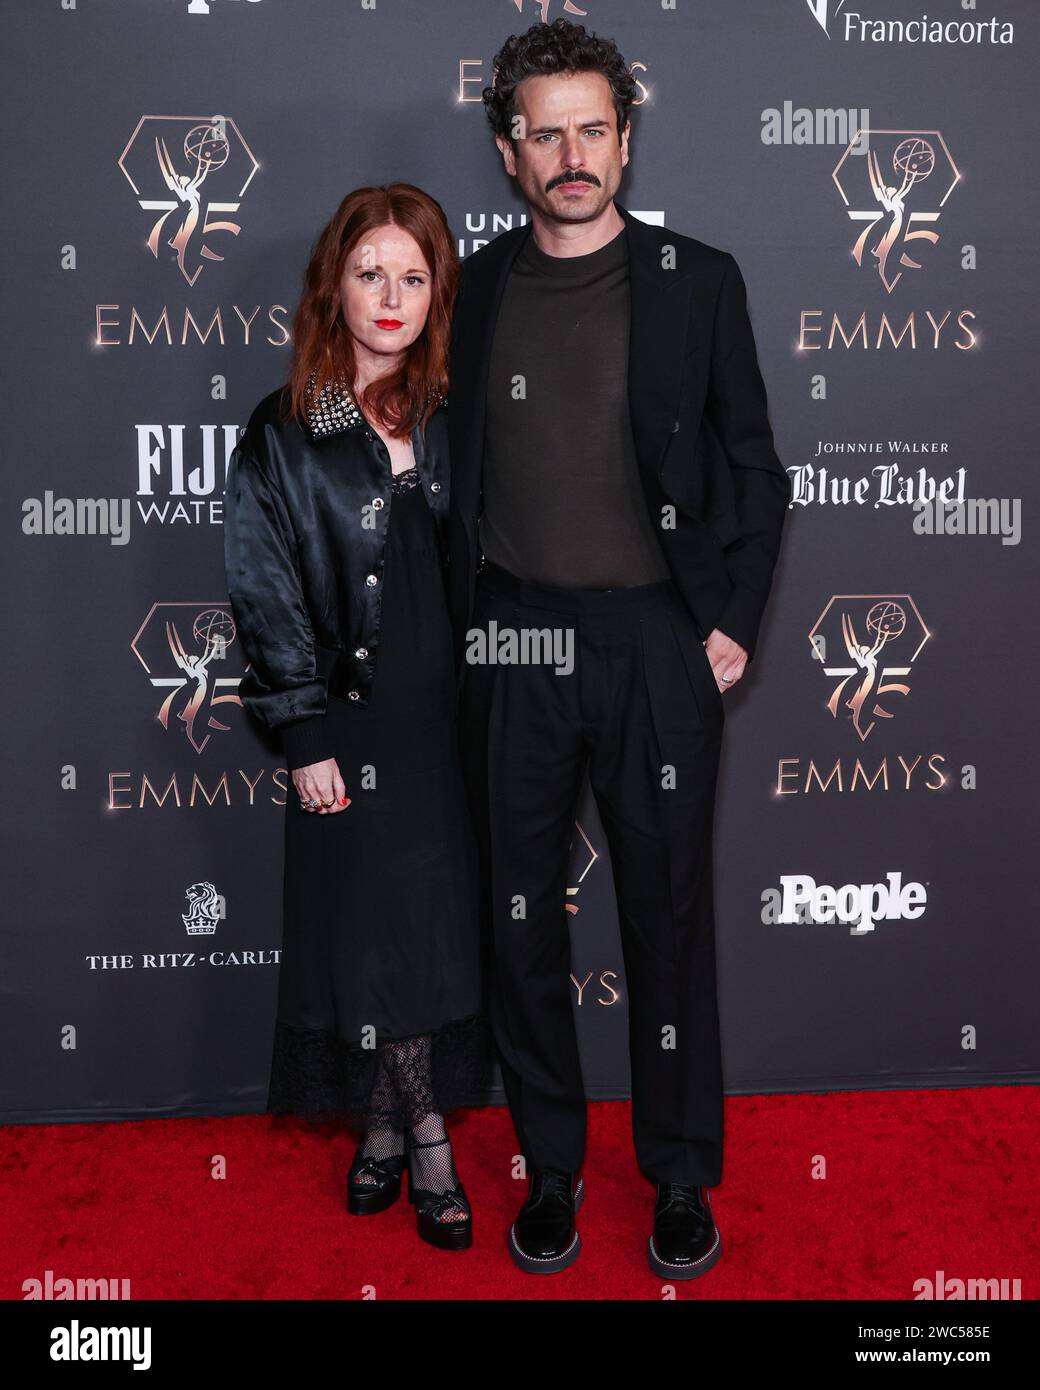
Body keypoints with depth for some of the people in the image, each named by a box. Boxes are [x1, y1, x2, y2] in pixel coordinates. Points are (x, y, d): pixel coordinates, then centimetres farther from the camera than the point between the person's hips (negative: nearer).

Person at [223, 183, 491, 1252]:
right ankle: (421, 1135, 25)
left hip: (452, 714, 2)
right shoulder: (283, 435, 0)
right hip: (351, 722, -2)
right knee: (372, 919, 5)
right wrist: (305, 736, -7)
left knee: (437, 916, 7)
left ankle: (388, 1126, 25)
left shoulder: (457, 421, 6)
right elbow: (265, 594, -2)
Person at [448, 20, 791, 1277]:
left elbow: (754, 469, 5)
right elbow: (456, 473, 11)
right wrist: (461, 626, 3)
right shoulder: (475, 289, 7)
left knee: (669, 915, 6)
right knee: (521, 917, 9)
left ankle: (681, 1177, 24)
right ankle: (550, 1165, 26)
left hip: (655, 640, -1)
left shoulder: (697, 281, 3)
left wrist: (733, 624, -2)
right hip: (510, 644, 2)